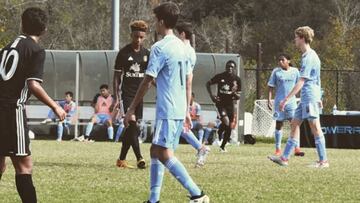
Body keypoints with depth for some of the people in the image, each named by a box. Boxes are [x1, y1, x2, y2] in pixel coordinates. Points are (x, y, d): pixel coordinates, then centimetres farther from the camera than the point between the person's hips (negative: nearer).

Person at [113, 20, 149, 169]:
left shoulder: (146, 54, 7)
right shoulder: (124, 53, -4)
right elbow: (117, 76, -2)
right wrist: (116, 98, -7)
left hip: (139, 95, 5)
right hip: (126, 94, -5)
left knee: (131, 129, 7)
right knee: (131, 126, -15)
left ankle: (121, 159, 16)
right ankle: (139, 158, -20)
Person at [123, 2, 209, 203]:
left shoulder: (160, 47, -12)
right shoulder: (182, 46, 13)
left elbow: (147, 81, -12)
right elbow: (188, 82, 17)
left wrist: (131, 110, -6)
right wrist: (187, 110, 24)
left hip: (167, 111, -9)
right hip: (180, 110, 9)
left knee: (164, 154, -11)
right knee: (156, 151, 14)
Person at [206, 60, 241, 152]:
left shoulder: (237, 79, 0)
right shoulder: (220, 76, -3)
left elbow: (238, 96, 3)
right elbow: (208, 84, 9)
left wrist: (235, 93, -21)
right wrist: (211, 95, -4)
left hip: (231, 103, 3)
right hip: (221, 102, -3)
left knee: (229, 127, 5)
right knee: (226, 122, -24)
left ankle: (222, 146, 20)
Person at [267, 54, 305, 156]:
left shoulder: (295, 71, 4)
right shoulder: (276, 71, 1)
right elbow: (271, 87, 3)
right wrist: (269, 100, -6)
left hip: (291, 101, 0)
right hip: (279, 101, 0)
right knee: (279, 124, 4)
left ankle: (297, 148, -9)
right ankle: (278, 149, 12)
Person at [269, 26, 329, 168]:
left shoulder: (309, 57, -16)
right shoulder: (308, 55, 15)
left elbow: (301, 82, -21)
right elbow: (315, 80, 23)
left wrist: (286, 99, -22)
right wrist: (318, 98, 29)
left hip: (310, 97, -10)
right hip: (305, 98, 10)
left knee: (315, 127, -6)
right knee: (294, 124, 8)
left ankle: (323, 161, -2)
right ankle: (285, 158, 8)